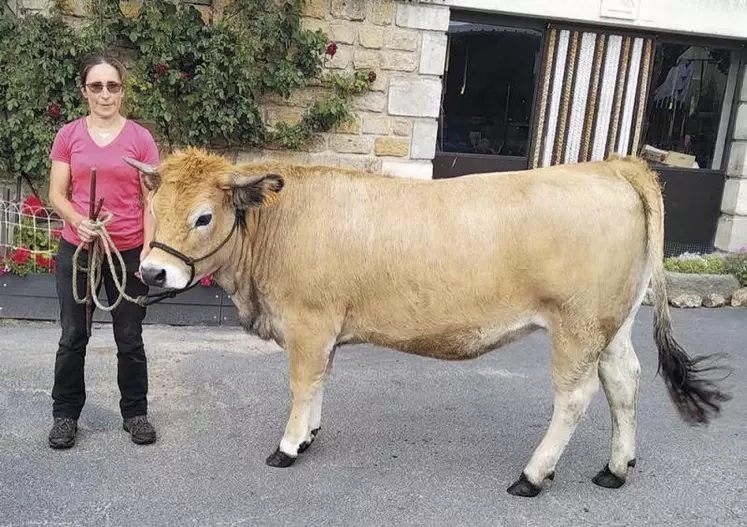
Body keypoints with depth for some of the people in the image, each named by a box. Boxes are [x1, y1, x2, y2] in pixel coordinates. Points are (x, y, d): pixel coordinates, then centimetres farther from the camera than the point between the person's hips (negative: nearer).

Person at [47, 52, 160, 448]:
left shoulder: (140, 138, -2)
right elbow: (56, 194, 3)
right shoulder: (69, 136, 2)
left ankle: (135, 413, 24)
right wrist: (78, 221, -17)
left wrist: (148, 249, -10)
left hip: (128, 253, -1)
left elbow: (150, 200, -1)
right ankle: (65, 414, 27)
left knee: (130, 338, 8)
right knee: (73, 336, 10)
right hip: (76, 251, 1)